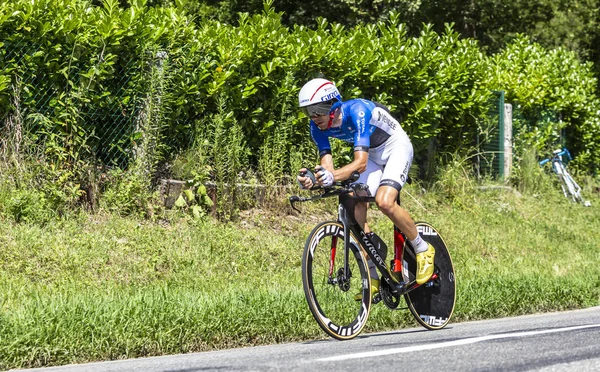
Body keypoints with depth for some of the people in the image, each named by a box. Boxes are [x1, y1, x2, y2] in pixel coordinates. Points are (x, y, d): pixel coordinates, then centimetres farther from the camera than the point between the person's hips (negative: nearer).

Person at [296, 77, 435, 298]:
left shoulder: (356, 111, -35)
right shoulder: (318, 127, -15)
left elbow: (360, 162, -42)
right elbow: (327, 166, -17)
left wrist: (333, 176, -59)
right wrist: (312, 179, -40)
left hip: (396, 147, -7)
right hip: (373, 154, 7)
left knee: (384, 202, -27)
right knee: (356, 208, -11)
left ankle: (423, 250, -5)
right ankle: (372, 277, -2)